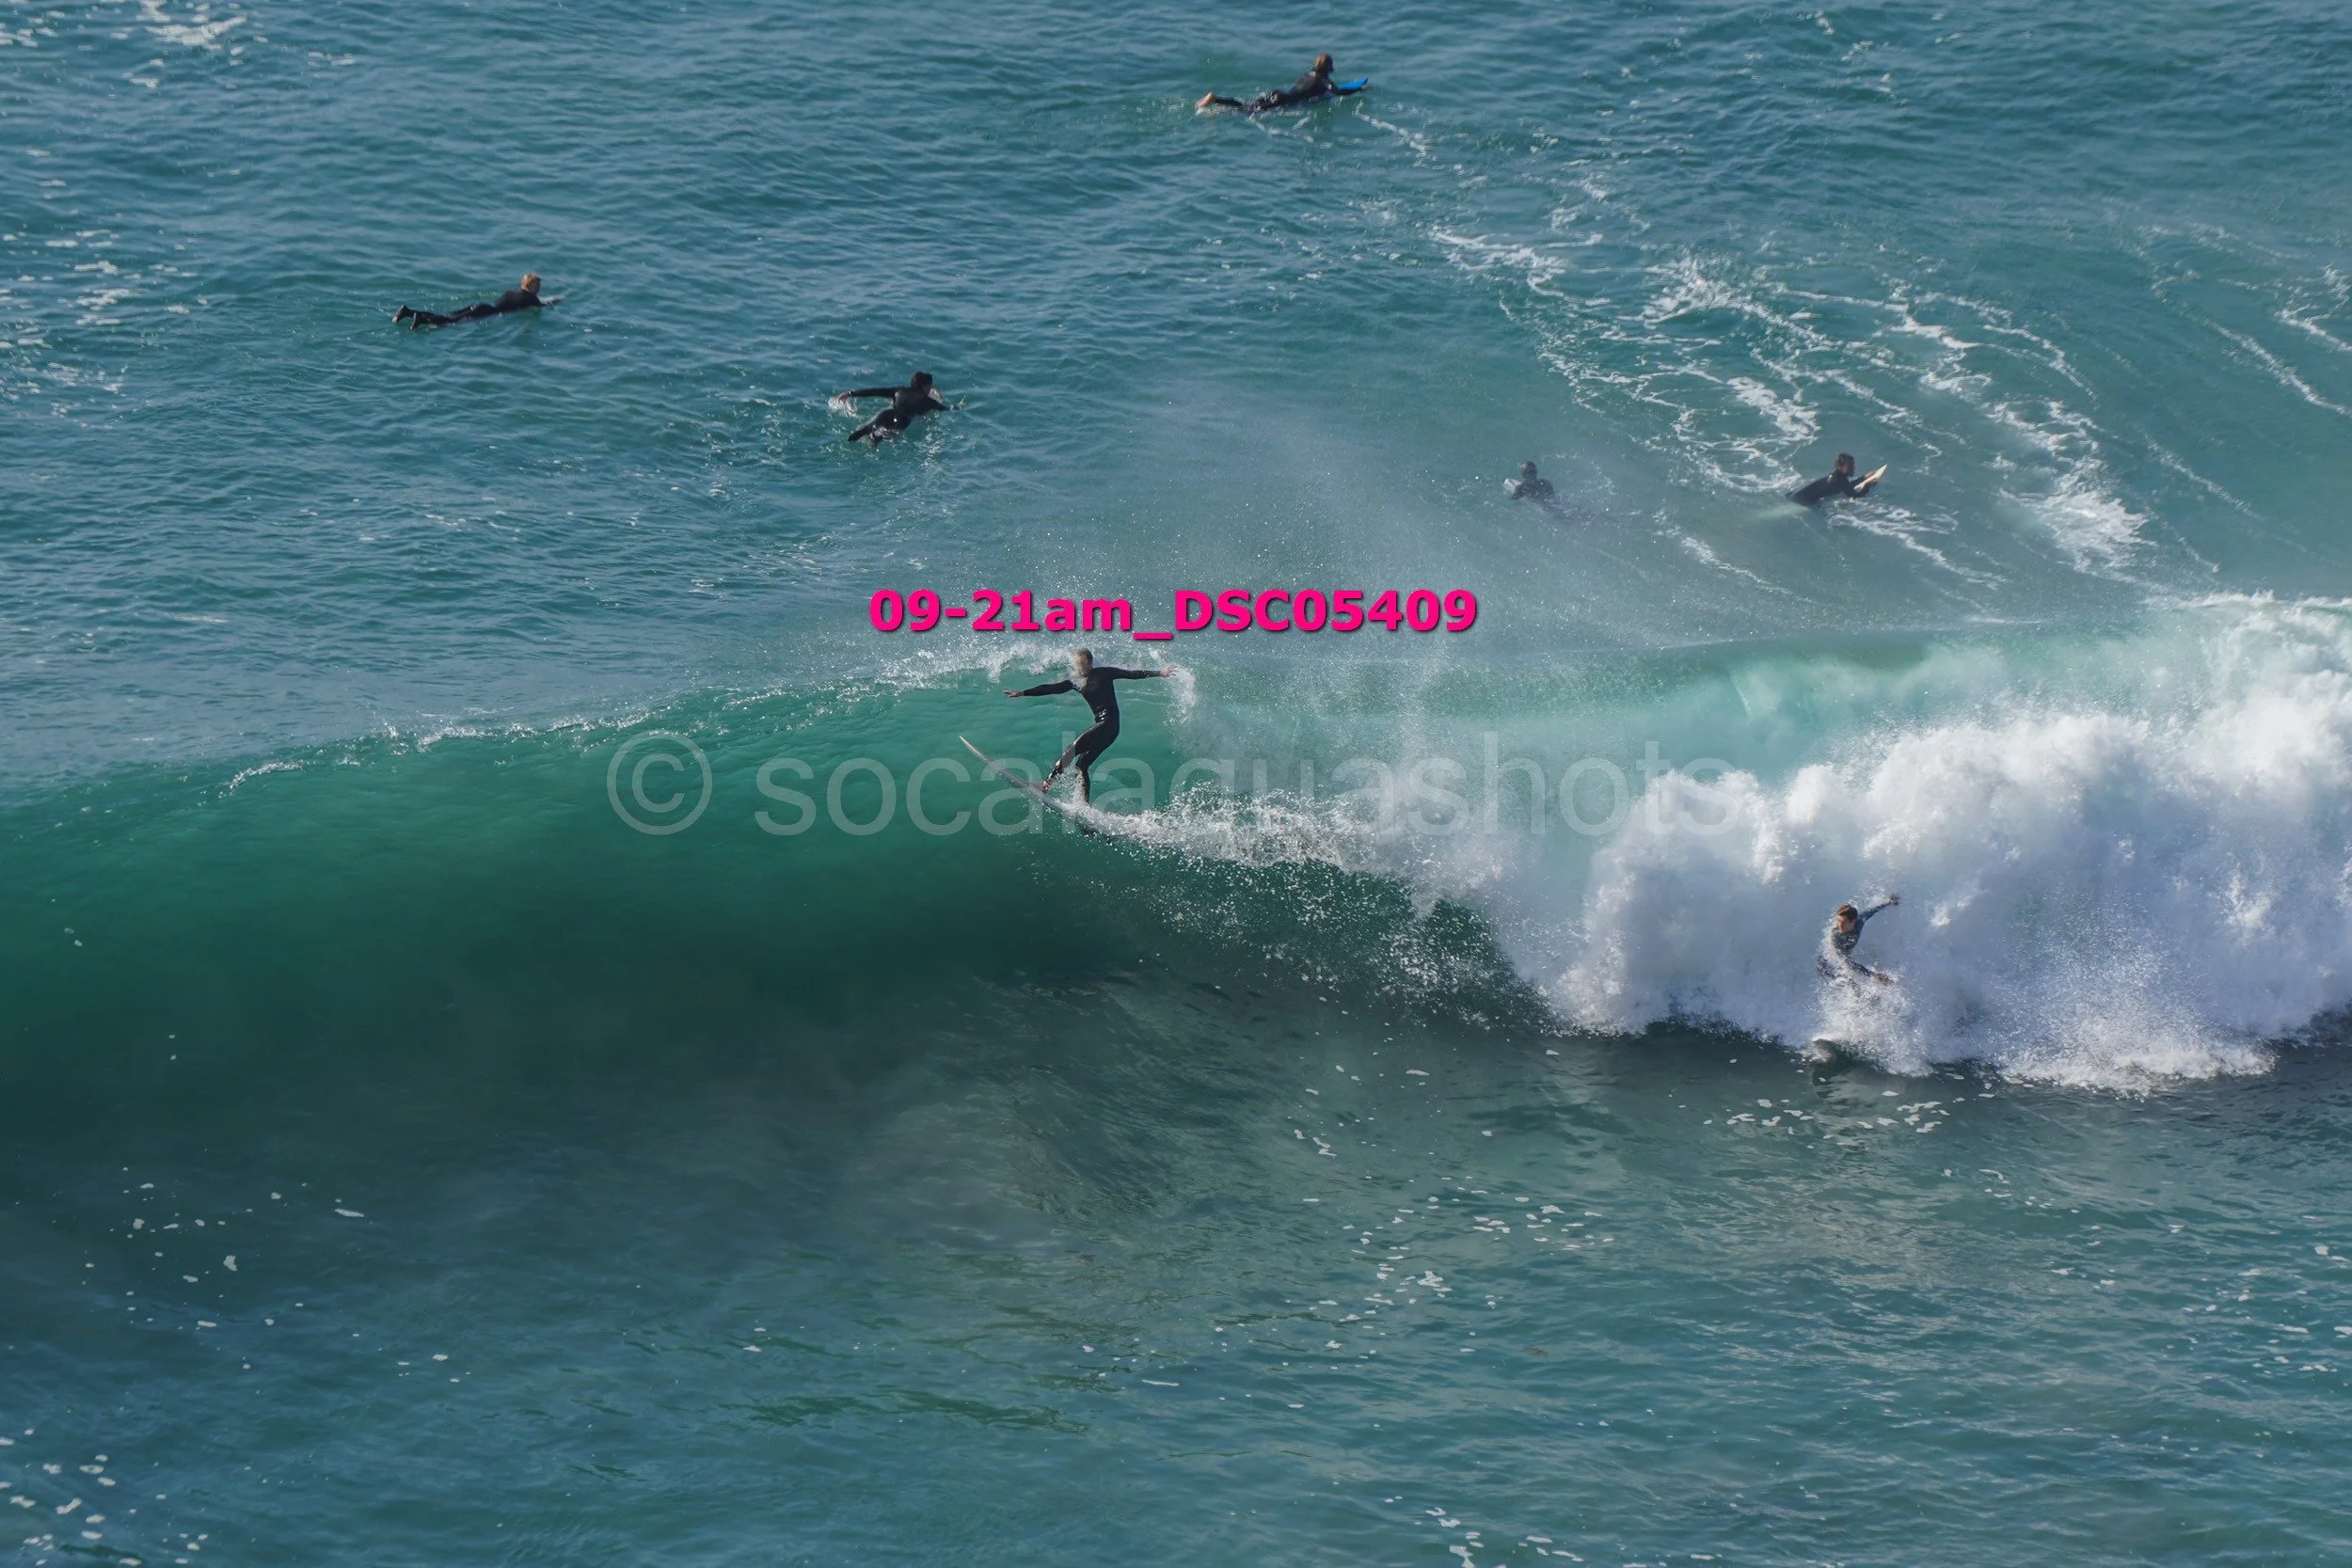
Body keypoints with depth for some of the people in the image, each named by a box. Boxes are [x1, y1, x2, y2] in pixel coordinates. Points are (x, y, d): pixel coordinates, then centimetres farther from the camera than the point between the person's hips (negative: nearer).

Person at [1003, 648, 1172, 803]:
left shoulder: (1103, 673, -2)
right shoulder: (1077, 681, 14)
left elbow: (1132, 674, -1)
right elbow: (1052, 688, 11)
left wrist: (1158, 673, -5)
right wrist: (1023, 693, 7)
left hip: (1110, 724, -8)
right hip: (1101, 726, 8)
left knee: (1073, 749, -18)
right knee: (1082, 764, 2)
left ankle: (1047, 784, -22)